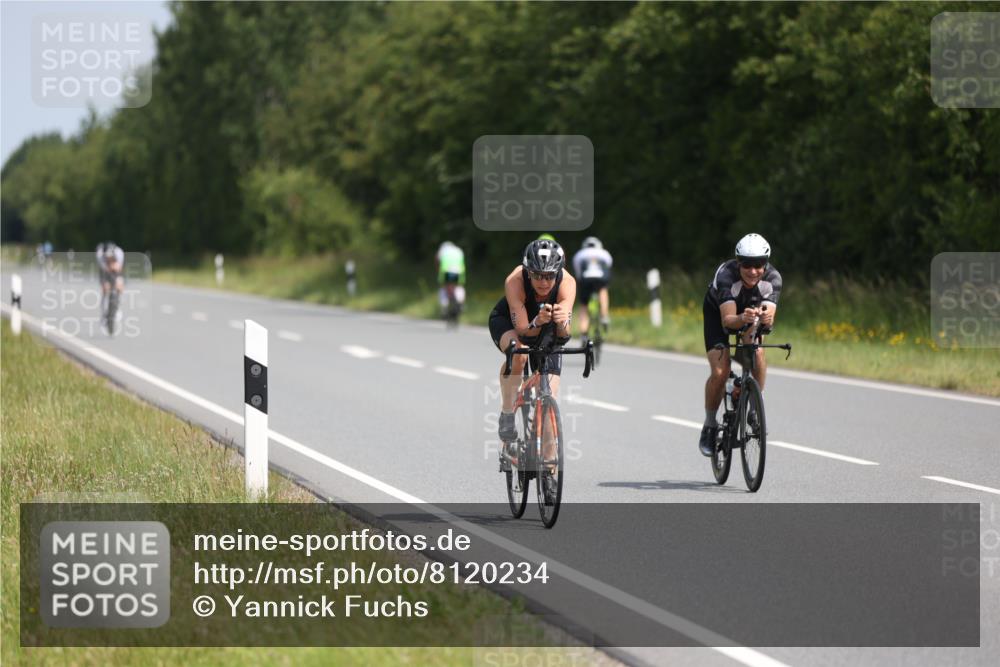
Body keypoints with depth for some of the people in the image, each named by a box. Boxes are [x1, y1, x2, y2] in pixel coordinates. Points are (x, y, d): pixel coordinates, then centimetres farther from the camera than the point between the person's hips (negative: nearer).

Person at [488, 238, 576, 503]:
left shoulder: (567, 283, -32)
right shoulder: (515, 281, -36)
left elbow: (563, 335, -38)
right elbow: (522, 330, -38)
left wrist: (562, 322, -61)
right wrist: (537, 323, -59)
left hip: (546, 332, 2)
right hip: (507, 322, -2)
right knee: (518, 352, -38)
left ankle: (548, 469, 2)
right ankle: (507, 414, -17)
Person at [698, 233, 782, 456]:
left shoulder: (773, 279, -30)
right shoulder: (726, 275, -37)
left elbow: (769, 318, -39)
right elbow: (727, 320, -44)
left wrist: (765, 318, -62)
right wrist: (742, 318, -66)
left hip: (750, 312, 2)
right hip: (717, 312, -2)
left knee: (758, 354, -26)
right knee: (720, 372, -19)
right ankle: (710, 426, 1)